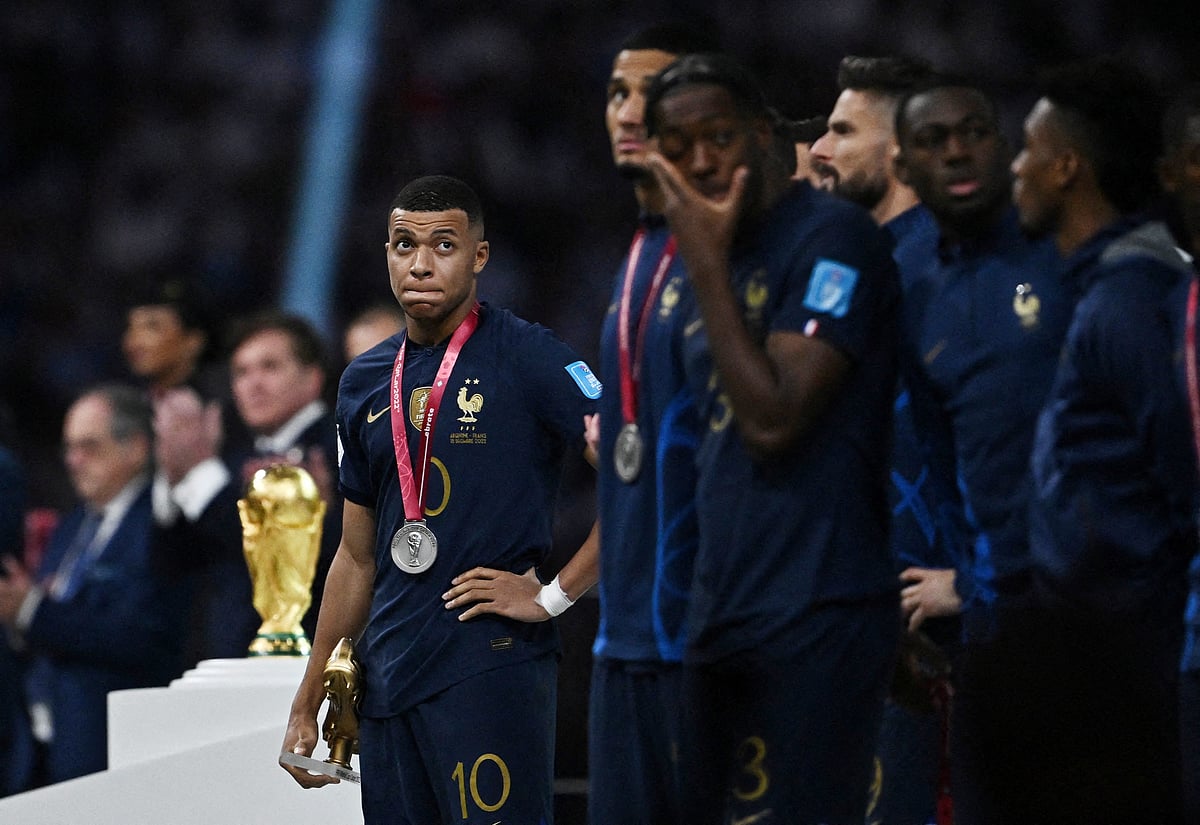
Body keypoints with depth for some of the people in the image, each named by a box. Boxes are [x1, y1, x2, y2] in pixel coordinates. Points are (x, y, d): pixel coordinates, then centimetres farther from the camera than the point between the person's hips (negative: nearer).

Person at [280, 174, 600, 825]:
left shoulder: (527, 359, -4)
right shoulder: (365, 384, 15)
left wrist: (554, 595, -13)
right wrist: (307, 705, 19)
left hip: (490, 667, -6)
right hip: (388, 675, 6)